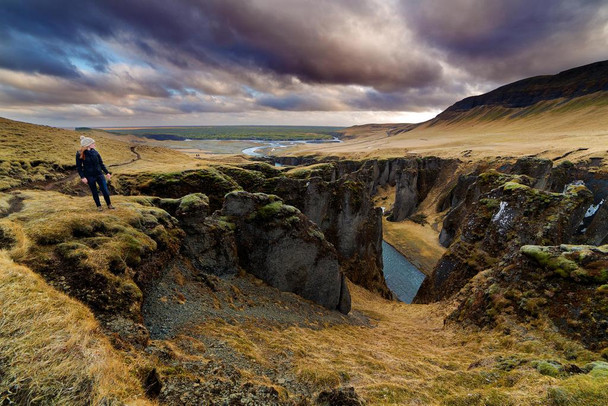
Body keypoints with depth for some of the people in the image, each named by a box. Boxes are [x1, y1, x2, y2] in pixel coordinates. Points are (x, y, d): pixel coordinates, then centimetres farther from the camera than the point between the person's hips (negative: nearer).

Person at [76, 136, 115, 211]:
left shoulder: (94, 152, 1)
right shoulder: (79, 154, -8)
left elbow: (101, 163, 8)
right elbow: (78, 167, -4)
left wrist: (107, 172, 7)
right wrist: (82, 177, -10)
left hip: (99, 174, 3)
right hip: (90, 176, -3)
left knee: (105, 190, 3)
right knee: (94, 192, 10)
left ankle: (109, 204, 19)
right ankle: (99, 206, 25)